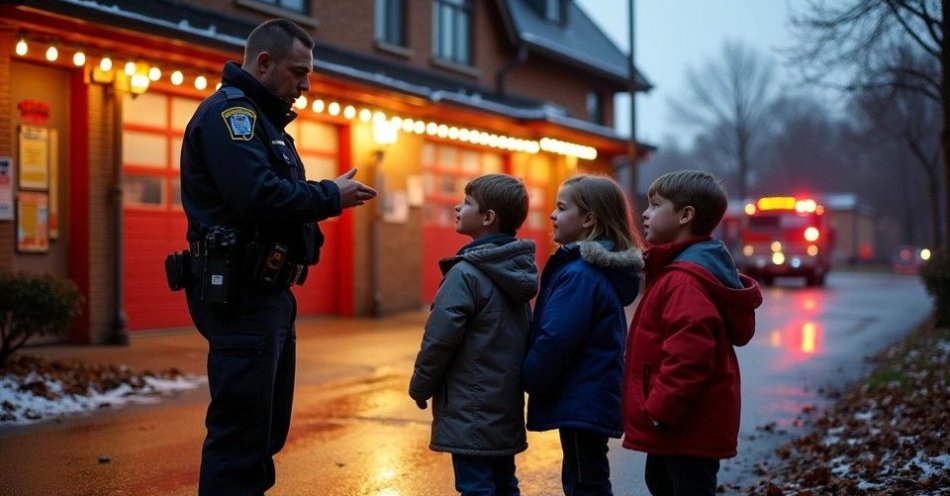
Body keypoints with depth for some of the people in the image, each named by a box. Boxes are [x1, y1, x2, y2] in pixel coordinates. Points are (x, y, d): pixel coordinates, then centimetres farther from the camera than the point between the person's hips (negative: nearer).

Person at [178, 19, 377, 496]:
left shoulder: (260, 117, 21)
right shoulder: (229, 110, -12)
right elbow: (259, 196, -26)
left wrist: (326, 197, -1)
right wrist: (332, 196, -14)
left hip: (267, 294, 11)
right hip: (240, 297, -11)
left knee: (266, 428, 17)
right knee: (240, 432, -7)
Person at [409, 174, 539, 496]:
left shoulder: (466, 274, -17)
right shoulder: (519, 270, 7)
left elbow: (439, 340, -16)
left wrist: (420, 388, -2)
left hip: (470, 412, -8)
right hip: (507, 406, 8)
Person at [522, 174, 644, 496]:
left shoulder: (580, 274, -20)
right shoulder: (602, 268, 10)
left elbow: (555, 340, -23)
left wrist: (530, 381, -8)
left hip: (580, 402, -10)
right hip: (594, 397, 10)